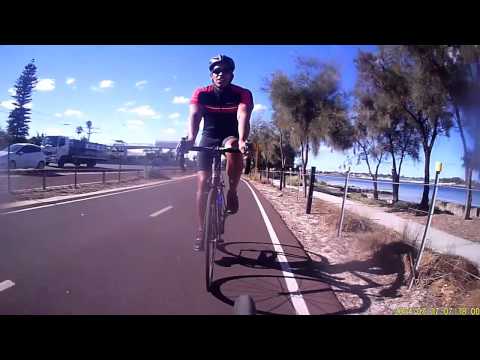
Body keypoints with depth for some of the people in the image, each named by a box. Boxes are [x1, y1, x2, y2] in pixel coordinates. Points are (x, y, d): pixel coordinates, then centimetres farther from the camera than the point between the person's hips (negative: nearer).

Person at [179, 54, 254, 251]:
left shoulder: (243, 94, -15)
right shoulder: (201, 93, -12)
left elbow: (243, 116, -33)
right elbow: (194, 116, -27)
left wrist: (242, 140, -53)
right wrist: (190, 138, -48)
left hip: (231, 137, -1)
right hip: (208, 138, 2)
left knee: (233, 147, -39)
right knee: (203, 182, -9)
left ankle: (232, 192, -17)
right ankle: (200, 231, 3)